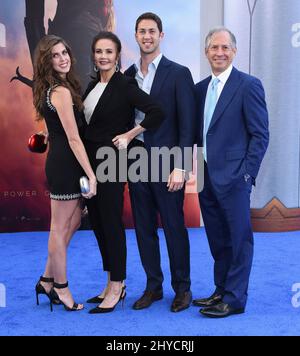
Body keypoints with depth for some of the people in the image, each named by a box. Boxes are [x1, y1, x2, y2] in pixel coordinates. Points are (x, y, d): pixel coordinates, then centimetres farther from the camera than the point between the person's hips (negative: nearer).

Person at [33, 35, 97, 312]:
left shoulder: (52, 89, 13)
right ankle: (60, 288, 19)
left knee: (73, 222, 18)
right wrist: (91, 175, -19)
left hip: (60, 161, 9)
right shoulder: (61, 91, -17)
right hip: (65, 164, -9)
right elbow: (74, 139, -20)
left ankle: (47, 281, 27)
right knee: (60, 228, 3)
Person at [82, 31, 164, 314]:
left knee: (111, 222, -1)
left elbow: (156, 113, -20)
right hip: (90, 160, 8)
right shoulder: (93, 85, 12)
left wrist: (128, 135, -14)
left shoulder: (125, 85, -11)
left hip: (111, 161, -8)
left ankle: (116, 289, 12)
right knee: (96, 222, 11)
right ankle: (112, 283, 25)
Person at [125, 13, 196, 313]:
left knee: (174, 228, 4)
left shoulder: (178, 74, -4)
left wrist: (179, 167, -15)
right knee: (144, 228, 11)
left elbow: (187, 124, -9)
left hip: (166, 163, -5)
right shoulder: (128, 75, 11)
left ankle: (182, 288, 20)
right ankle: (153, 286, 25)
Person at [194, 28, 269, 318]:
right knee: (217, 239, 15)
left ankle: (234, 300, 12)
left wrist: (247, 173, -13)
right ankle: (221, 291, 28)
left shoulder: (248, 85, -6)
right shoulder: (200, 88, 13)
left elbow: (260, 134, -9)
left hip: (233, 176, -6)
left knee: (238, 238, 3)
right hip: (206, 176, 7)